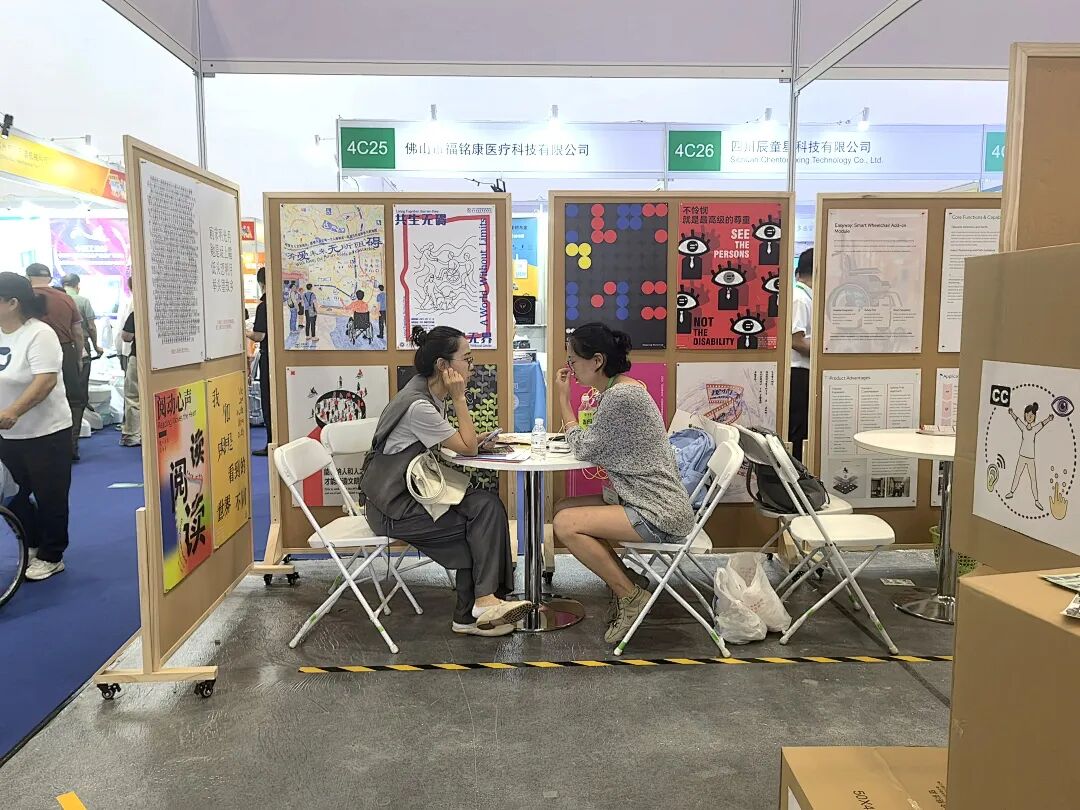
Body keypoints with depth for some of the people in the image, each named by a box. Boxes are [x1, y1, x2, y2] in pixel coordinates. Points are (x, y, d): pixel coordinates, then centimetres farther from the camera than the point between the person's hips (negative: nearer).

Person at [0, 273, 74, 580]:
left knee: (50, 498, 4)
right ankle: (33, 546, 35)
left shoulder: (38, 334, -16)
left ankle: (51, 558, 17)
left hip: (45, 434, -8)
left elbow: (46, 381, -25)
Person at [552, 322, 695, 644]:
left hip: (660, 516, -10)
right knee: (563, 509, 9)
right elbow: (593, 443, 12)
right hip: (644, 500, 10)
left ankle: (630, 595, -1)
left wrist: (563, 399, -7)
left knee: (566, 524, -16)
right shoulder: (618, 390, 11)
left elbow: (584, 449, -14)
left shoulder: (621, 396, -20)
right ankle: (625, 581, 13)